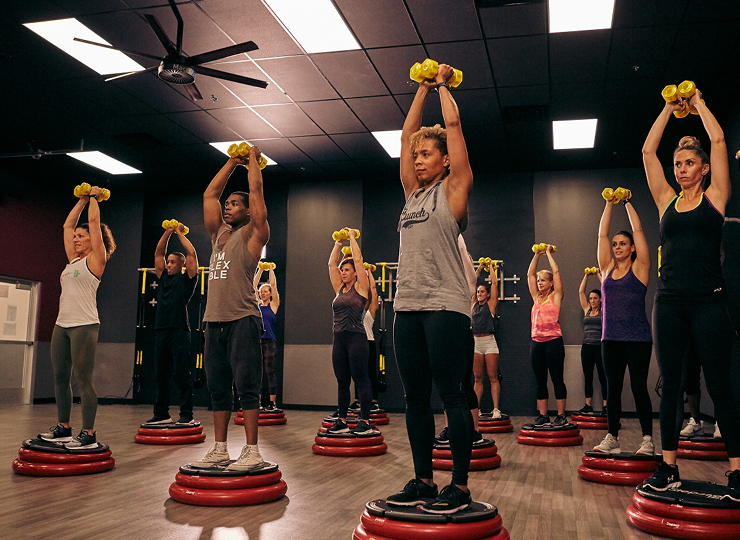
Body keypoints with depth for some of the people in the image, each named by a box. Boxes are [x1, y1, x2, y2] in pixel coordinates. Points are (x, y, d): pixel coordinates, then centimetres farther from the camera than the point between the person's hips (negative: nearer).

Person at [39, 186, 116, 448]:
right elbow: (68, 224, 23)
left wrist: (94, 197, 9)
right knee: (60, 378, 10)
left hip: (84, 326, -8)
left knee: (83, 379, -8)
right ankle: (63, 428, 21)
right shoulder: (73, 259, 18)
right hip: (62, 325, 8)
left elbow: (94, 221, -3)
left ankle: (89, 434, -4)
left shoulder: (95, 259, -1)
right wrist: (83, 199, 26)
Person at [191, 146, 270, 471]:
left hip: (242, 320, -7)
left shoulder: (252, 233, 2)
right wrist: (233, 162, 26)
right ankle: (219, 450, 17)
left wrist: (253, 160, 13)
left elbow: (256, 191, -2)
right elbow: (209, 194, 22)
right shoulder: (219, 233, 20)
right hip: (215, 321, 7)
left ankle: (251, 452, -3)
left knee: (246, 387, -7)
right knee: (218, 390, 10)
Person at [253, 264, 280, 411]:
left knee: (270, 372, -3)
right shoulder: (257, 304, 14)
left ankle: (273, 403, 0)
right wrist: (260, 269, 17)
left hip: (269, 341, -4)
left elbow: (273, 284, 2)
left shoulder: (273, 305, 4)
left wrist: (271, 268, 10)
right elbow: (254, 285, 14)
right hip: (257, 340, 4)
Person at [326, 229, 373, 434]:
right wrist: (338, 243, 17)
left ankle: (365, 421, 0)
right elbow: (332, 263, 16)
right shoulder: (339, 288, 15)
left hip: (356, 338, -7)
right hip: (339, 340, 7)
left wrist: (352, 238, 6)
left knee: (361, 380, -4)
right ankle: (342, 421, 15)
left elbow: (358, 260, -4)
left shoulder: (360, 287, 0)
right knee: (342, 382, 9)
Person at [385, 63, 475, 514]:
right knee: (416, 398, 9)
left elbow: (453, 124, 4)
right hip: (408, 306, 7)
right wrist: (423, 87, 28)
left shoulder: (453, 189, 3)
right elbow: (408, 132, 22)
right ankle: (423, 481, 18)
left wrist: (443, 85, 19)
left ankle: (460, 487, 4)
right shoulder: (413, 192, 18)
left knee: (452, 395, -4)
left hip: (445, 306, -7)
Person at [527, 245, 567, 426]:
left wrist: (549, 253, 8)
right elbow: (530, 274, 15)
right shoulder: (536, 297, 14)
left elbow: (556, 272, -2)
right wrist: (537, 254, 17)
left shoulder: (555, 296, 2)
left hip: (553, 341, -5)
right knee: (540, 381, 7)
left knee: (557, 379, -1)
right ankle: (543, 415, 13)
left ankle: (561, 415, 4)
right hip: (537, 342, 6)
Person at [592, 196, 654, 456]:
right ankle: (612, 438, 13)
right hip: (611, 338, 4)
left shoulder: (639, 268, 3)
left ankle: (647, 439, 5)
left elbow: (638, 230, 2)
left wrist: (627, 203, 10)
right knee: (612, 389, 7)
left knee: (639, 388, -2)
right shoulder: (608, 269, 12)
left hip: (638, 339, -4)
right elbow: (602, 234, 11)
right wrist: (609, 205, 12)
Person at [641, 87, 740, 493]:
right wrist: (670, 108, 19)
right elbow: (648, 151, 12)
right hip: (669, 303, 3)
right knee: (670, 385, 6)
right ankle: (669, 467, 13)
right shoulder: (667, 201, 13)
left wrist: (698, 103, 15)